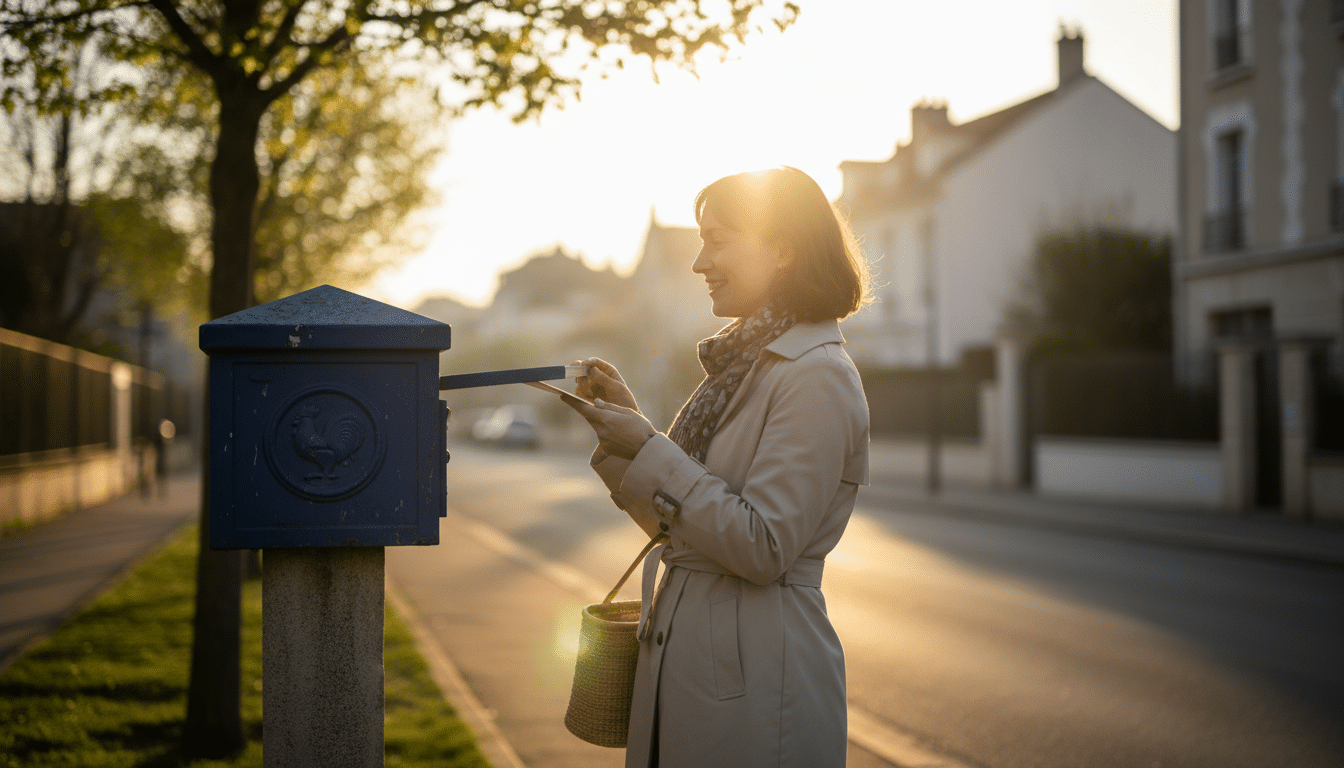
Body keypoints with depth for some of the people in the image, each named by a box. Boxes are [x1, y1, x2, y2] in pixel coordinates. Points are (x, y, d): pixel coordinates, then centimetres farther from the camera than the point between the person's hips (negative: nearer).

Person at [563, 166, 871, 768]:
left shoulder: (816, 378, -15)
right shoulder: (744, 366, 14)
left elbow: (762, 548, -21)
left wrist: (649, 449, -17)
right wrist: (627, 423, 6)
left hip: (754, 681, -9)